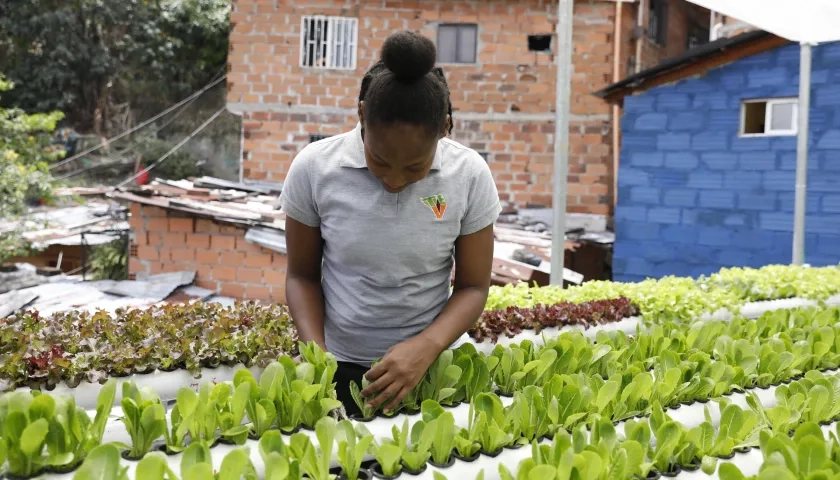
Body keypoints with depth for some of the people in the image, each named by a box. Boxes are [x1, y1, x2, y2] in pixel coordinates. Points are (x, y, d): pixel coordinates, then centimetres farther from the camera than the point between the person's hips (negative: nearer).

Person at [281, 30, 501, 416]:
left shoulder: (470, 176, -13)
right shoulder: (313, 168, -13)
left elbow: (473, 286, -6)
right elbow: (302, 276, -1)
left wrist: (426, 347, -22)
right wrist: (316, 355, -16)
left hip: (429, 366, 0)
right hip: (339, 367, 0)